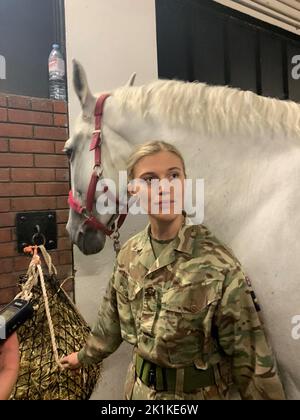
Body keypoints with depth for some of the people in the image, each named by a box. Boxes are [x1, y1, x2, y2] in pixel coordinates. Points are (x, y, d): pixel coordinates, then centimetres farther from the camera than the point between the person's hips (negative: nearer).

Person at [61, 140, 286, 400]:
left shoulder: (218, 263, -25)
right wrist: (85, 356, 18)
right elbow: (112, 318, 6)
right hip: (139, 387, 5)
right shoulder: (130, 253, -9)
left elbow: (249, 354, -17)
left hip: (195, 393, -4)